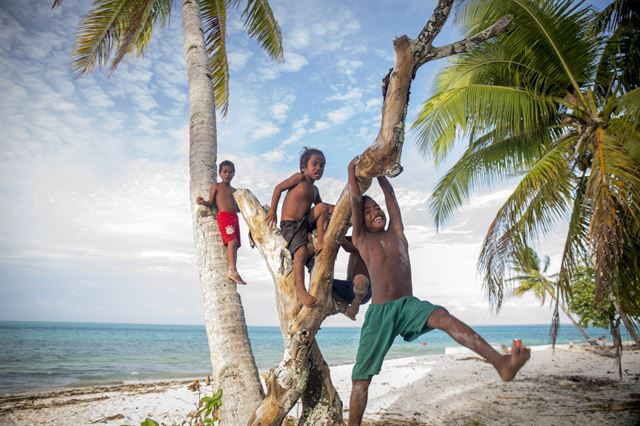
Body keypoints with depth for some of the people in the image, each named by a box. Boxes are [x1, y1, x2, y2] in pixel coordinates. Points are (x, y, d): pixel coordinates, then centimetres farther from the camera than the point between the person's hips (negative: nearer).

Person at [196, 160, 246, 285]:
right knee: (232, 241, -23)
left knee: (235, 244, -3)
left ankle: (231, 270, -6)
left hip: (234, 217, 6)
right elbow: (211, 203, 3)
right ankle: (233, 270, -27)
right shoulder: (216, 186, 11)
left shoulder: (234, 190, 25)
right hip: (223, 216, -6)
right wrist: (203, 202, -16)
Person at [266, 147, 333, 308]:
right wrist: (272, 210, -12)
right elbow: (279, 187, -7)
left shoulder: (314, 189, 16)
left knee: (322, 207, -12)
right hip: (290, 224, -7)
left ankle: (320, 240, -9)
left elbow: (320, 204, 31)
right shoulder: (299, 177, -5)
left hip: (306, 221, 7)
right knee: (301, 252, -26)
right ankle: (301, 291, -24)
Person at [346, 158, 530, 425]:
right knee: (361, 378, 1)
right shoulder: (361, 239, 10)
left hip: (408, 305, 1)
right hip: (378, 312, -1)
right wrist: (353, 169, 17)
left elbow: (389, 193, 19)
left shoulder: (397, 231, 18)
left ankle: (500, 363, -48)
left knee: (442, 316, -31)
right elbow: (355, 198, 7)